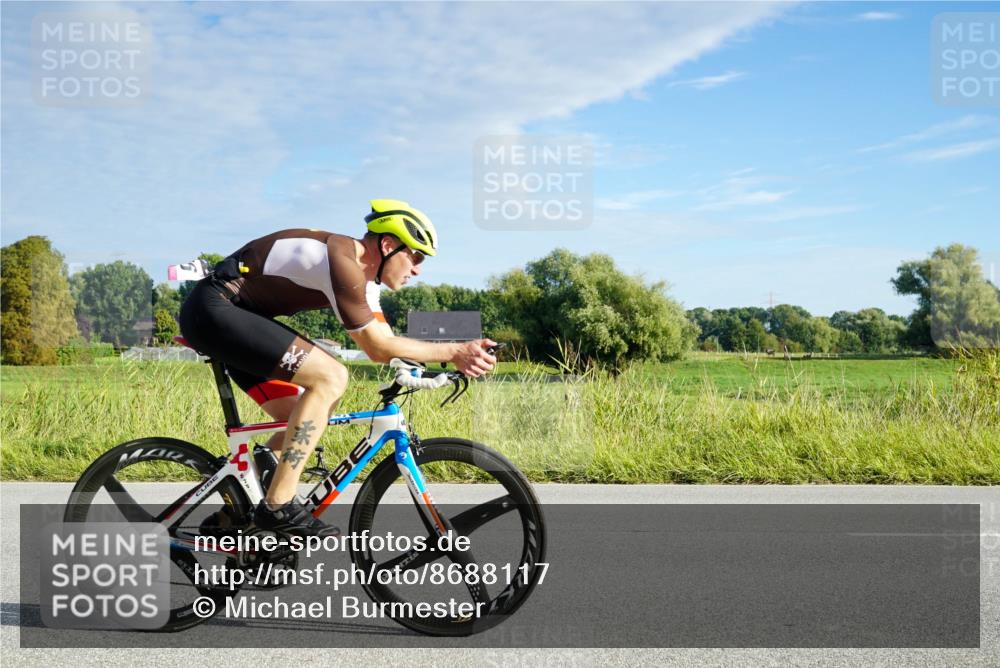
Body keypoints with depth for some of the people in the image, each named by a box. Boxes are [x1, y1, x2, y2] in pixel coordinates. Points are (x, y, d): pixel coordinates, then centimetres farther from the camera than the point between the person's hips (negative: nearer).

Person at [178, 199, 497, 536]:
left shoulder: (363, 274, 10)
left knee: (307, 420, 8)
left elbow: (386, 344, 7)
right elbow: (377, 347, -18)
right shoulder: (344, 260, -21)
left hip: (228, 316, 11)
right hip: (214, 308, -11)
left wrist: (457, 358, -5)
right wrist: (454, 351, -17)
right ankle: (278, 505, -17)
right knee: (330, 377, -21)